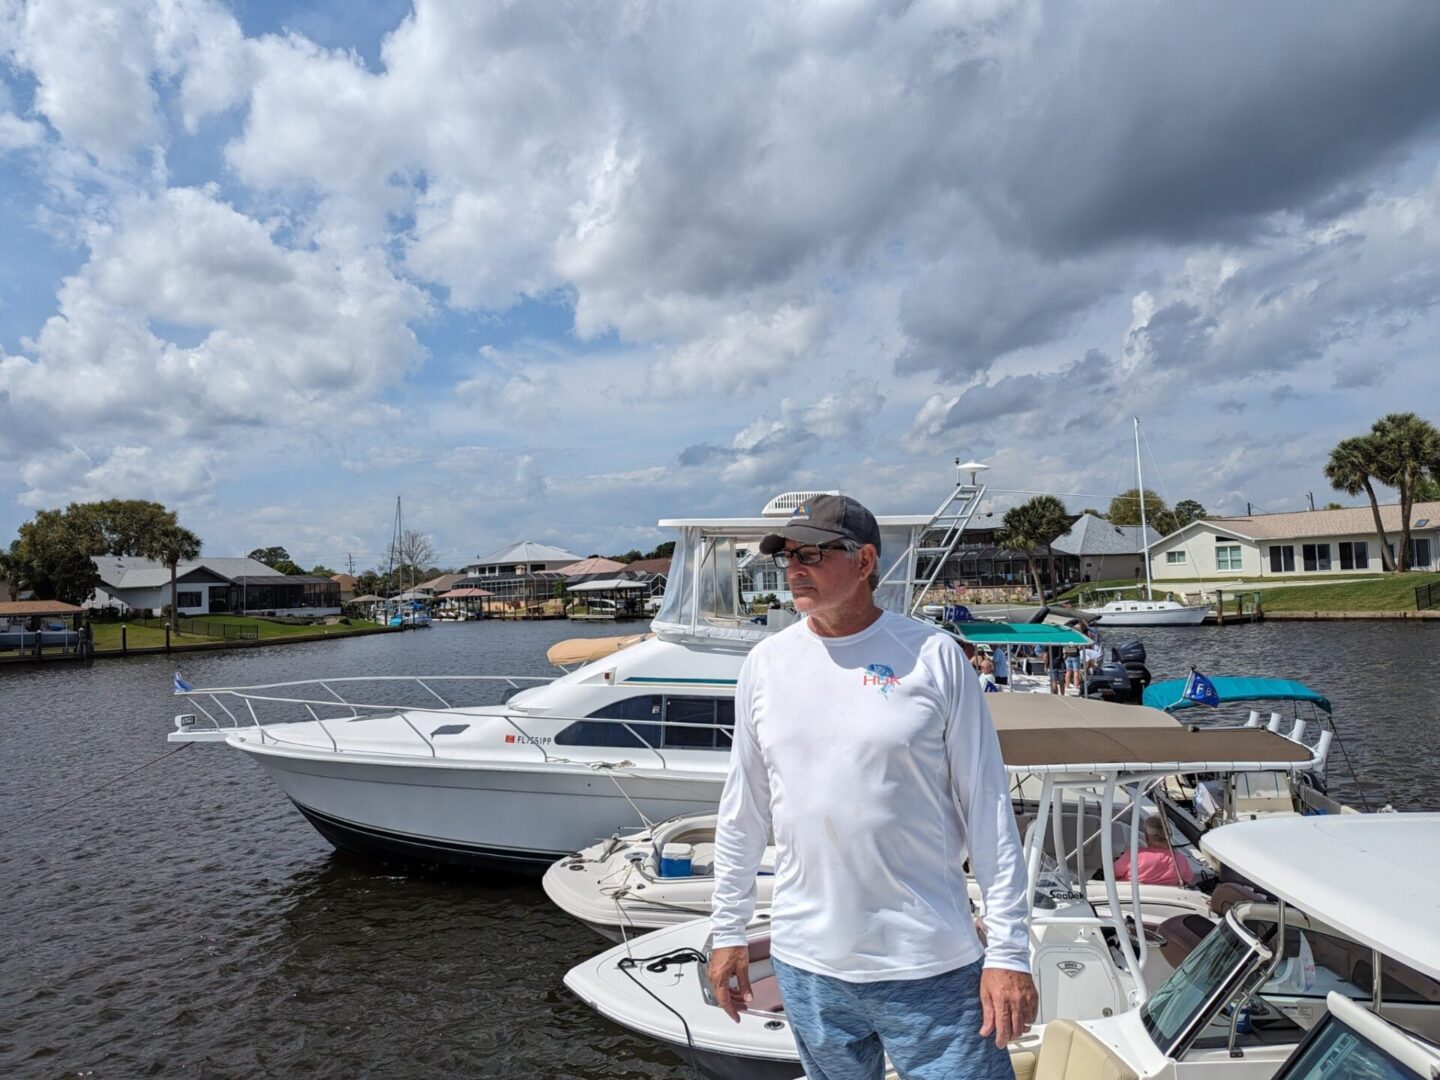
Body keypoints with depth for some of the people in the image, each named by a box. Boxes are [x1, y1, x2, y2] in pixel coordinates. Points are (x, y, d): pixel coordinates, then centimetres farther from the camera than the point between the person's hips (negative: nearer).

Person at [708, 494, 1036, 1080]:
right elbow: (742, 813, 8)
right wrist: (728, 931, 11)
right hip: (807, 965, 3)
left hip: (930, 969, -3)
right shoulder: (765, 663, 1)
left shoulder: (933, 655, -8)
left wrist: (1008, 950, -6)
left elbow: (988, 809, -5)